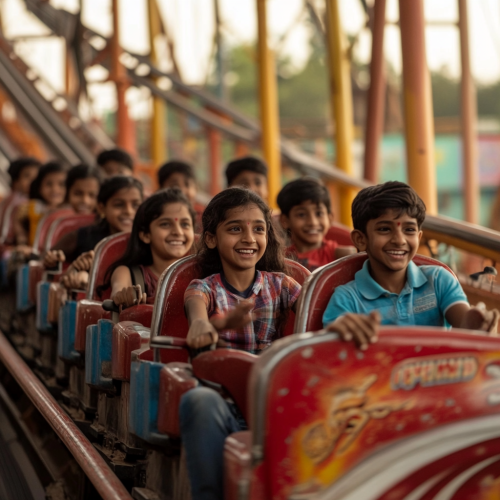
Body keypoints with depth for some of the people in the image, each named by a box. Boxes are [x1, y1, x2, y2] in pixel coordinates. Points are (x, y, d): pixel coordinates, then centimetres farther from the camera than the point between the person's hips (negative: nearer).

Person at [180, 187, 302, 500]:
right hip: (225, 400, -1)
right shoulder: (205, 288, 8)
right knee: (199, 400, -37)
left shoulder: (280, 285, 15)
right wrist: (212, 322, -45)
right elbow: (196, 307, -18)